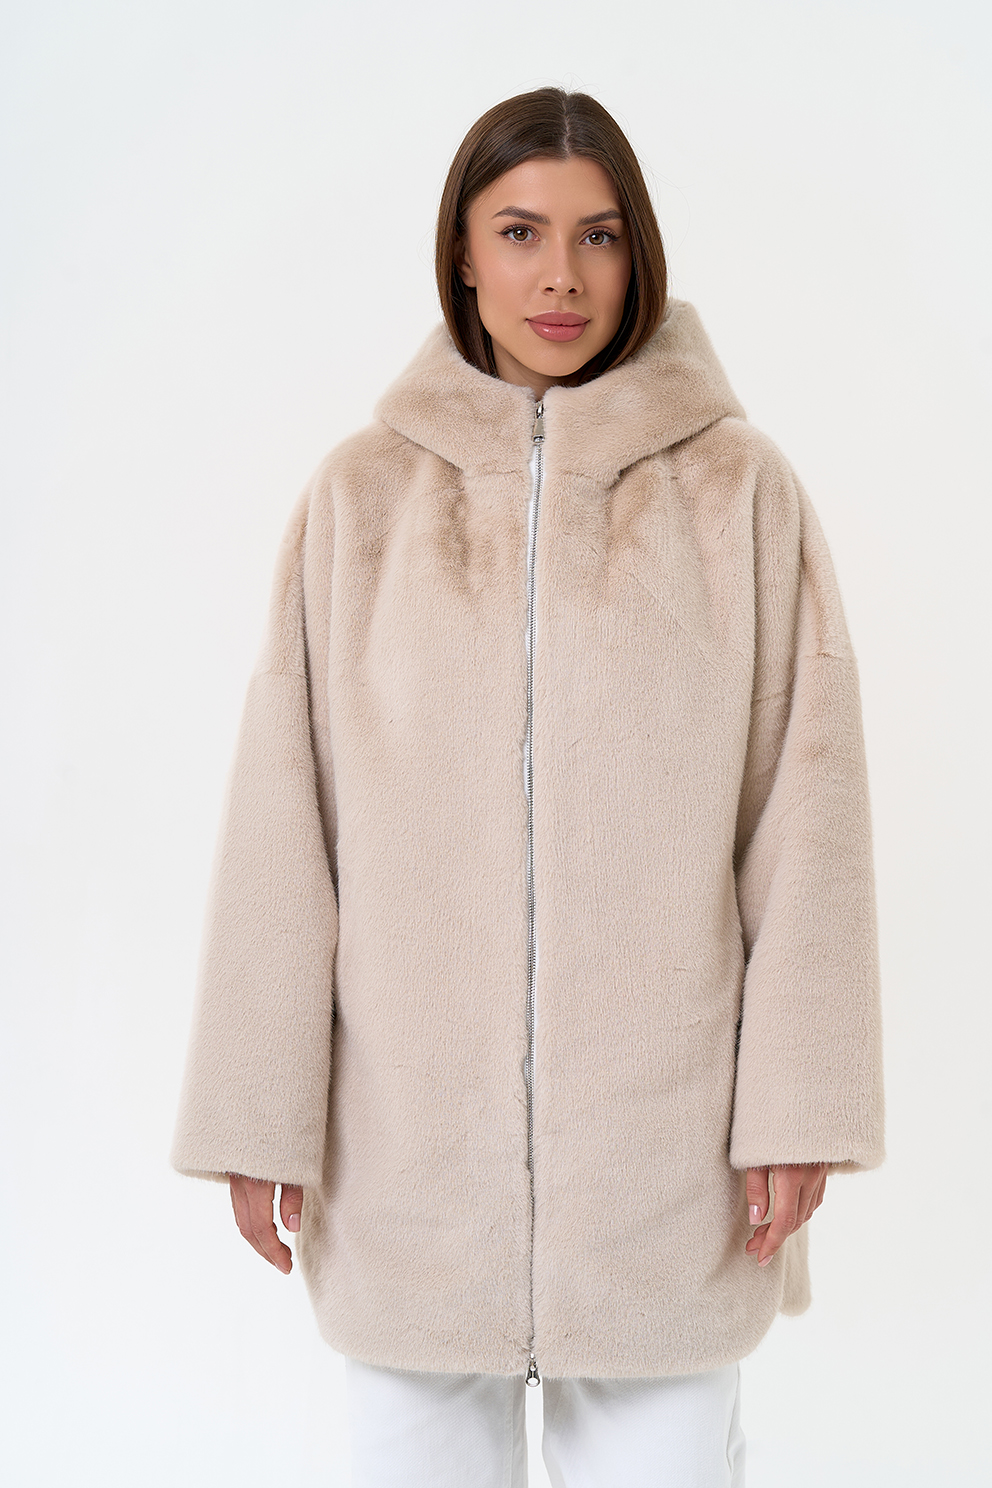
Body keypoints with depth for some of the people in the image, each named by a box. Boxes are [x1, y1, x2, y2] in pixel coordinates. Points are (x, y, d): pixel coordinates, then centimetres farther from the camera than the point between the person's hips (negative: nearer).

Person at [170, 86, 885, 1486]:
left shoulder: (739, 489, 1)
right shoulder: (362, 493, 2)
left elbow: (807, 806, 0)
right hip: (411, 1122, 1)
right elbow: (280, 821, 1)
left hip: (663, 1126, 0)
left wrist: (798, 1101, -4)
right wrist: (259, 1110, -1)